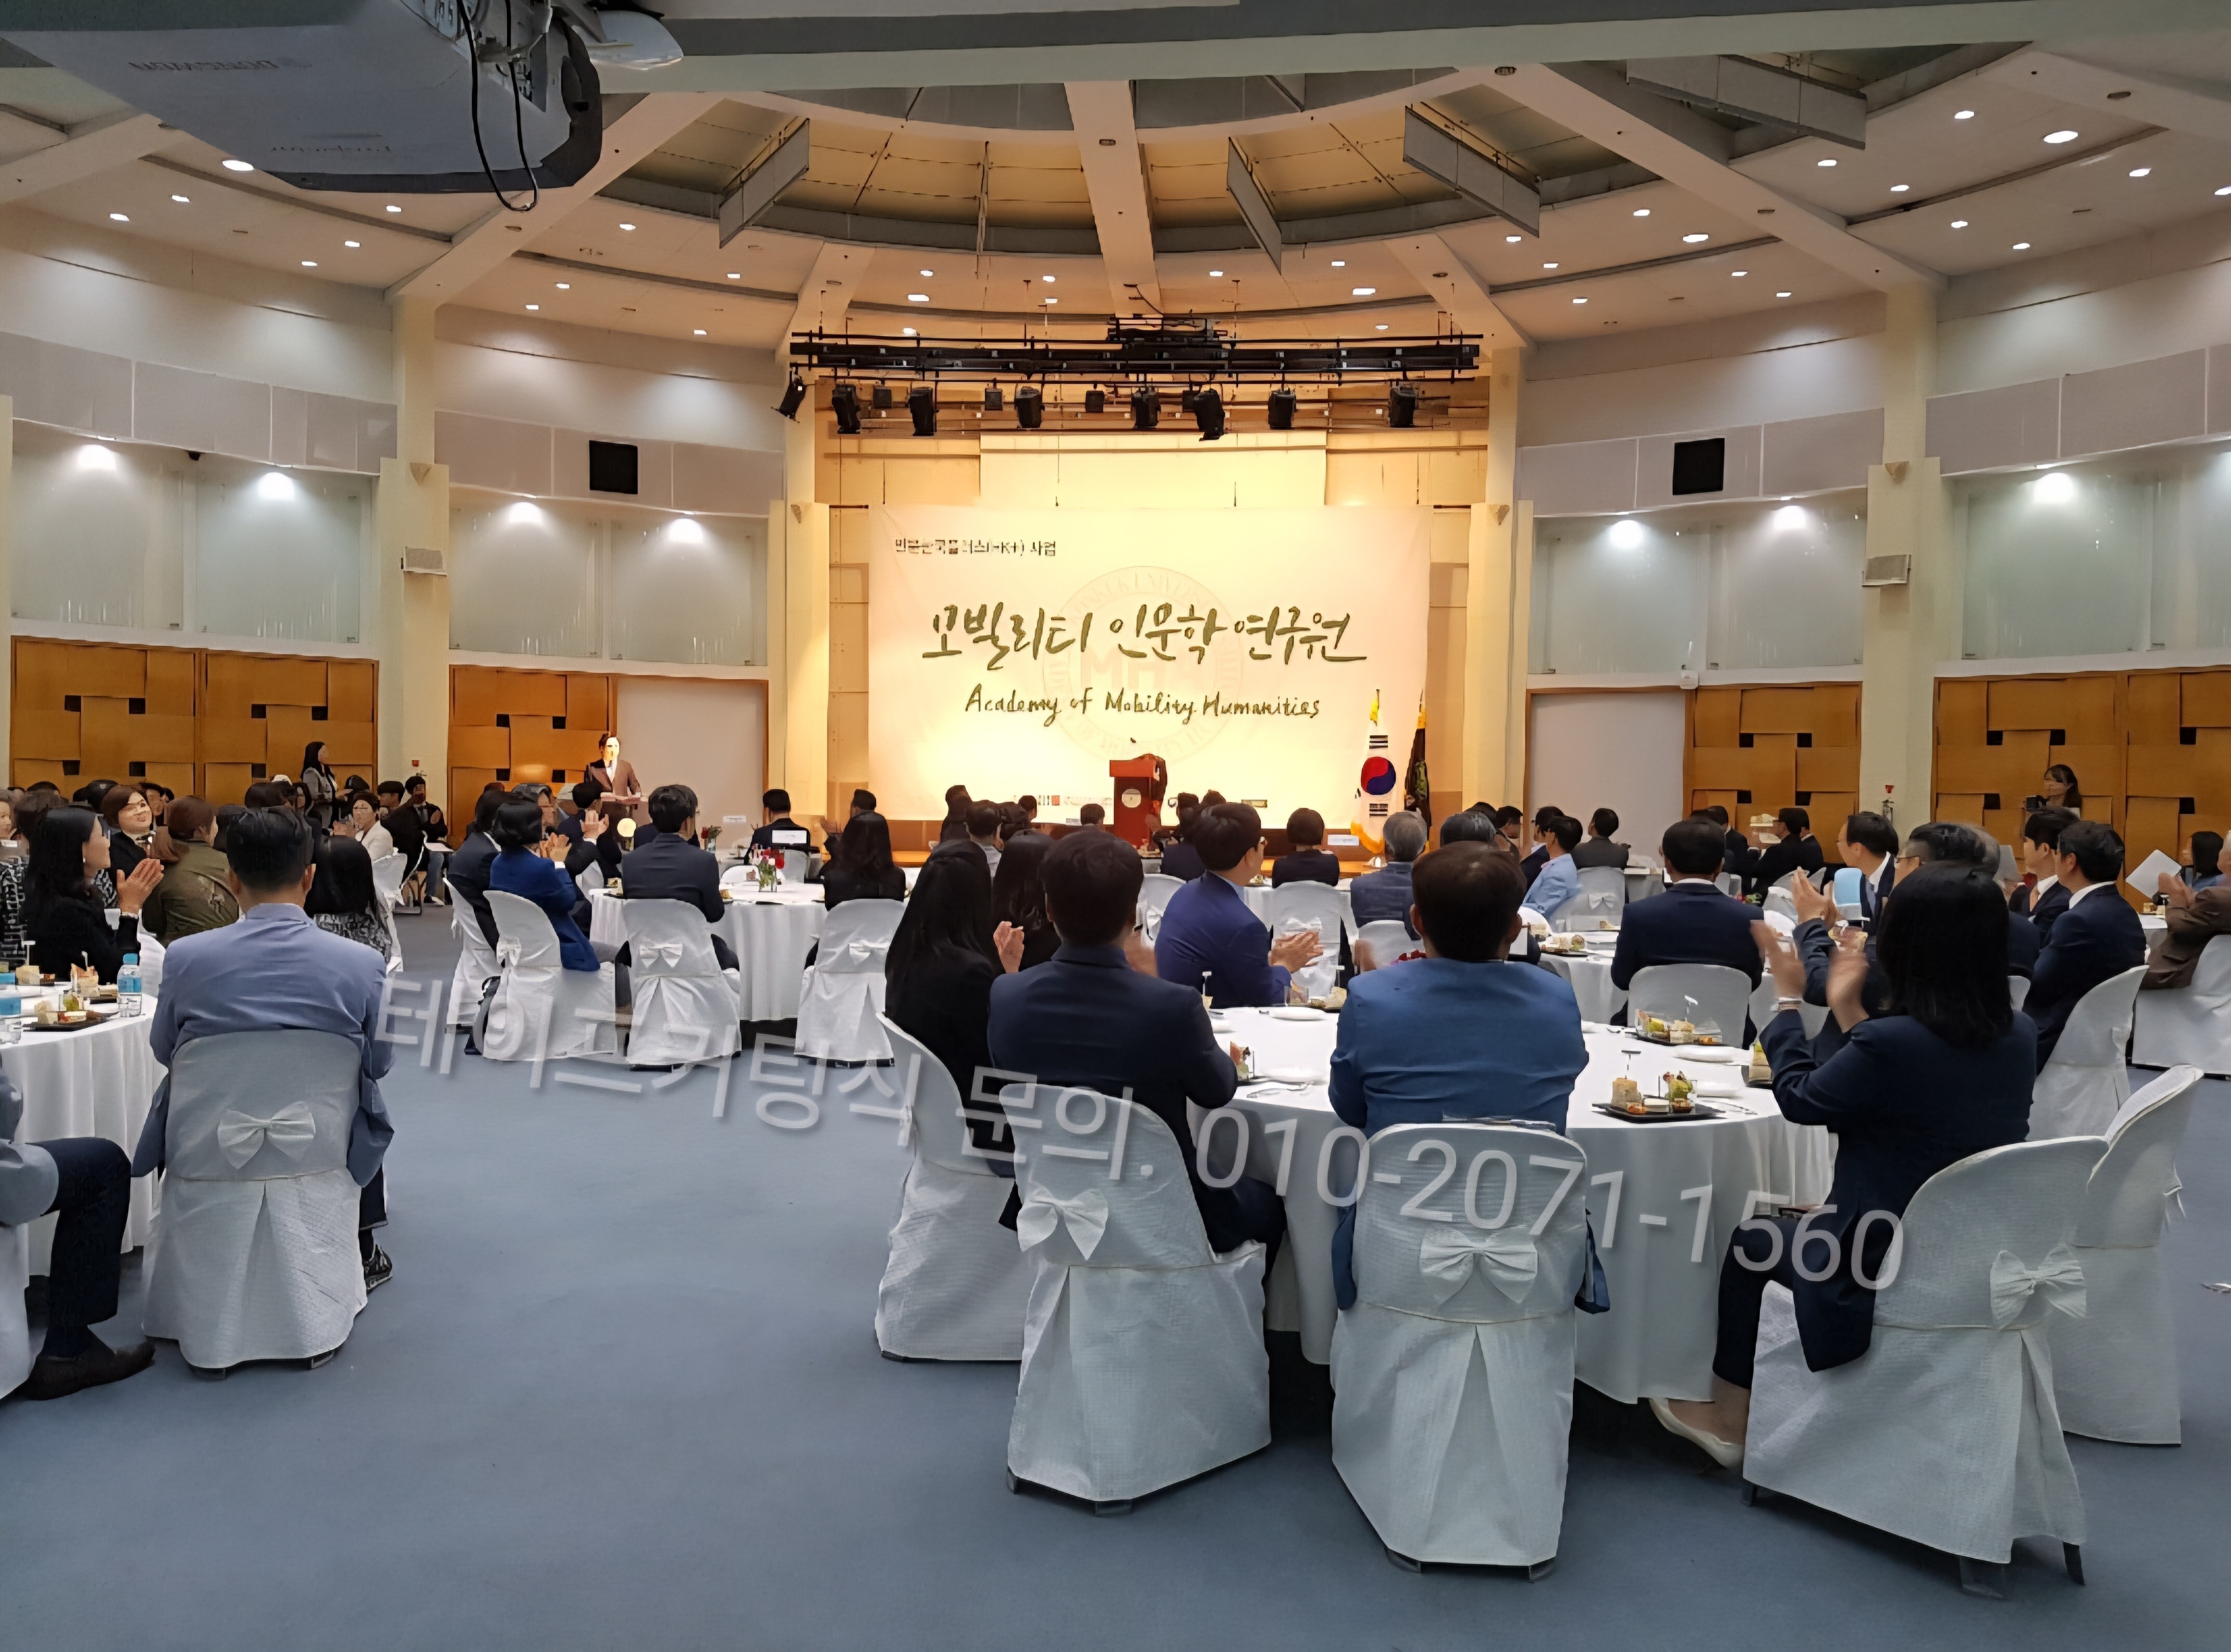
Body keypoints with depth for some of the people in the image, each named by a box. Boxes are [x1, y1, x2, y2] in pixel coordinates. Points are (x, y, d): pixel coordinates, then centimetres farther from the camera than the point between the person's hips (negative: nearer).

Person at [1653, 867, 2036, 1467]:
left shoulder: (1891, 1042, -28)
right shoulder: (2020, 1037, -5)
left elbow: (1799, 1099, -9)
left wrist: (1788, 999, 4)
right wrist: (1848, 1010, 15)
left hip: (1883, 1281, -7)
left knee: (1749, 1242, 19)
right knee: (1801, 1224, 29)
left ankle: (1730, 1419, 33)